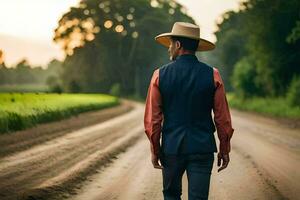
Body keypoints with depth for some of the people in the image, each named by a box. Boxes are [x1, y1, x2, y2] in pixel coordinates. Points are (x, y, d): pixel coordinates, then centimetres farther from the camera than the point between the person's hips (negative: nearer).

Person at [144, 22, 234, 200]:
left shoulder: (160, 75, -4)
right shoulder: (212, 75, -3)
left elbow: (152, 118, -3)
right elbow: (222, 118, -2)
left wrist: (155, 149, 7)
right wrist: (225, 150, 7)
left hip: (171, 147, 1)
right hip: (203, 148, 0)